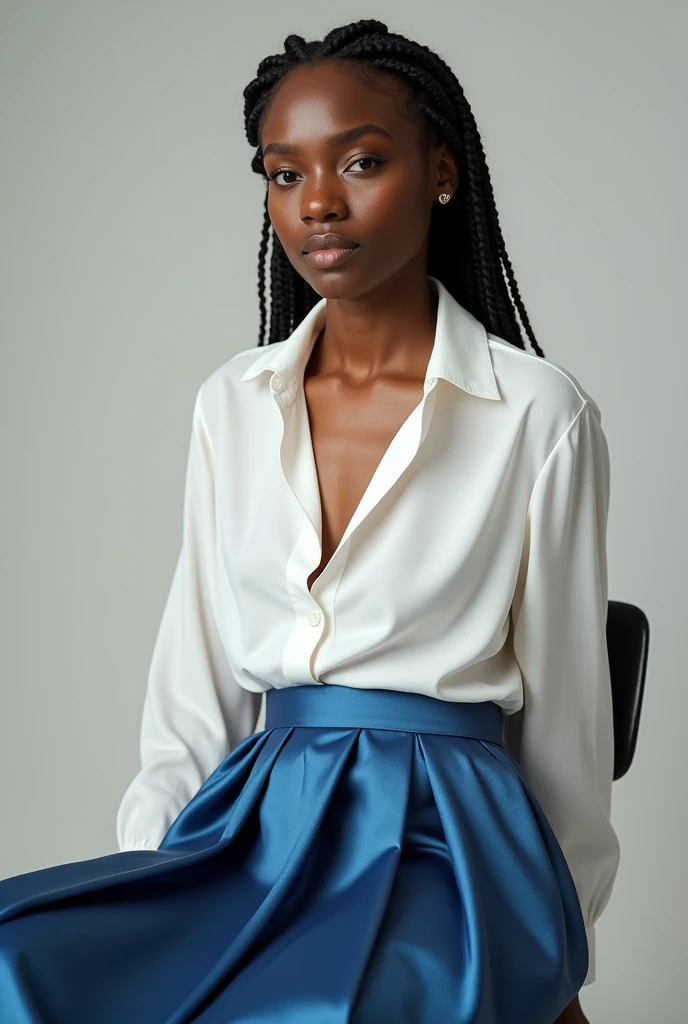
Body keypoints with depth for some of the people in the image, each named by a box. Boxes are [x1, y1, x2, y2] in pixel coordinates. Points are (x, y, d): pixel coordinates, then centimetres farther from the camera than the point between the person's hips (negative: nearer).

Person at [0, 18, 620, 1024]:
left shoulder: (540, 414, -2)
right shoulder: (231, 404, 11)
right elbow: (194, 689, 12)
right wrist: (142, 894, 0)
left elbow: (565, 715, 4)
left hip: (446, 840, -4)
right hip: (257, 828, 4)